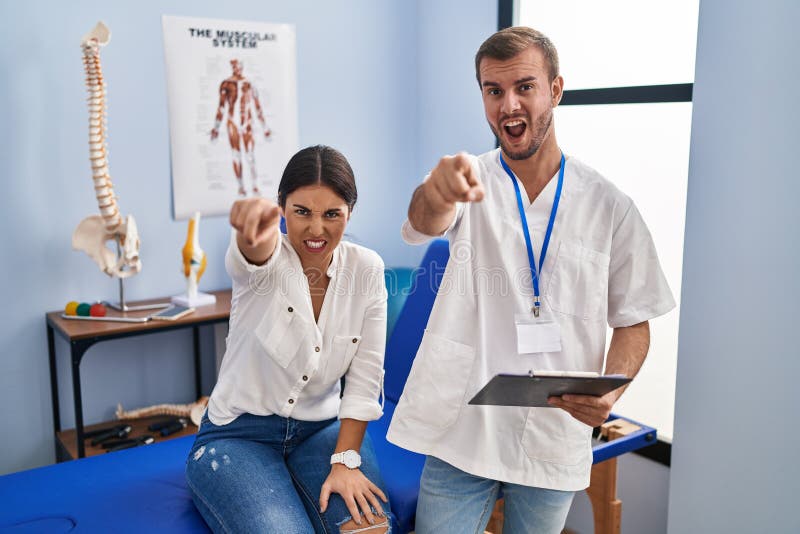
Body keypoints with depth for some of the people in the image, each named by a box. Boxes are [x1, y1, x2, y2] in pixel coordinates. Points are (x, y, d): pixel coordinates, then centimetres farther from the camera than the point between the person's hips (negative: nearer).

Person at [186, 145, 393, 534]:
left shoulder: (366, 269, -7)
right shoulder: (267, 259, -15)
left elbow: (364, 377, -6)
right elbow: (254, 255, -42)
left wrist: (346, 460, -13)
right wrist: (254, 230, -66)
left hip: (322, 429, 3)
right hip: (238, 435, -2)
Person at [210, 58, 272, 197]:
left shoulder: (249, 84, 8)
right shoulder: (226, 84, 6)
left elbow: (258, 108, 13)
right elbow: (221, 107, 8)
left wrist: (265, 128, 15)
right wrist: (216, 127, 5)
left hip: (247, 123, 0)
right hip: (232, 123, 0)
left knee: (250, 156, -6)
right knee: (236, 156, 1)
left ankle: (255, 186, 0)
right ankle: (241, 187, 6)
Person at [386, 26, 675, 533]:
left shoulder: (610, 206, -2)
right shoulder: (468, 181, -3)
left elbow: (634, 323, 3)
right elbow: (425, 221, -27)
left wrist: (610, 391, -17)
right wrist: (437, 192, -51)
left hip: (556, 440, 1)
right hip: (462, 430, -1)